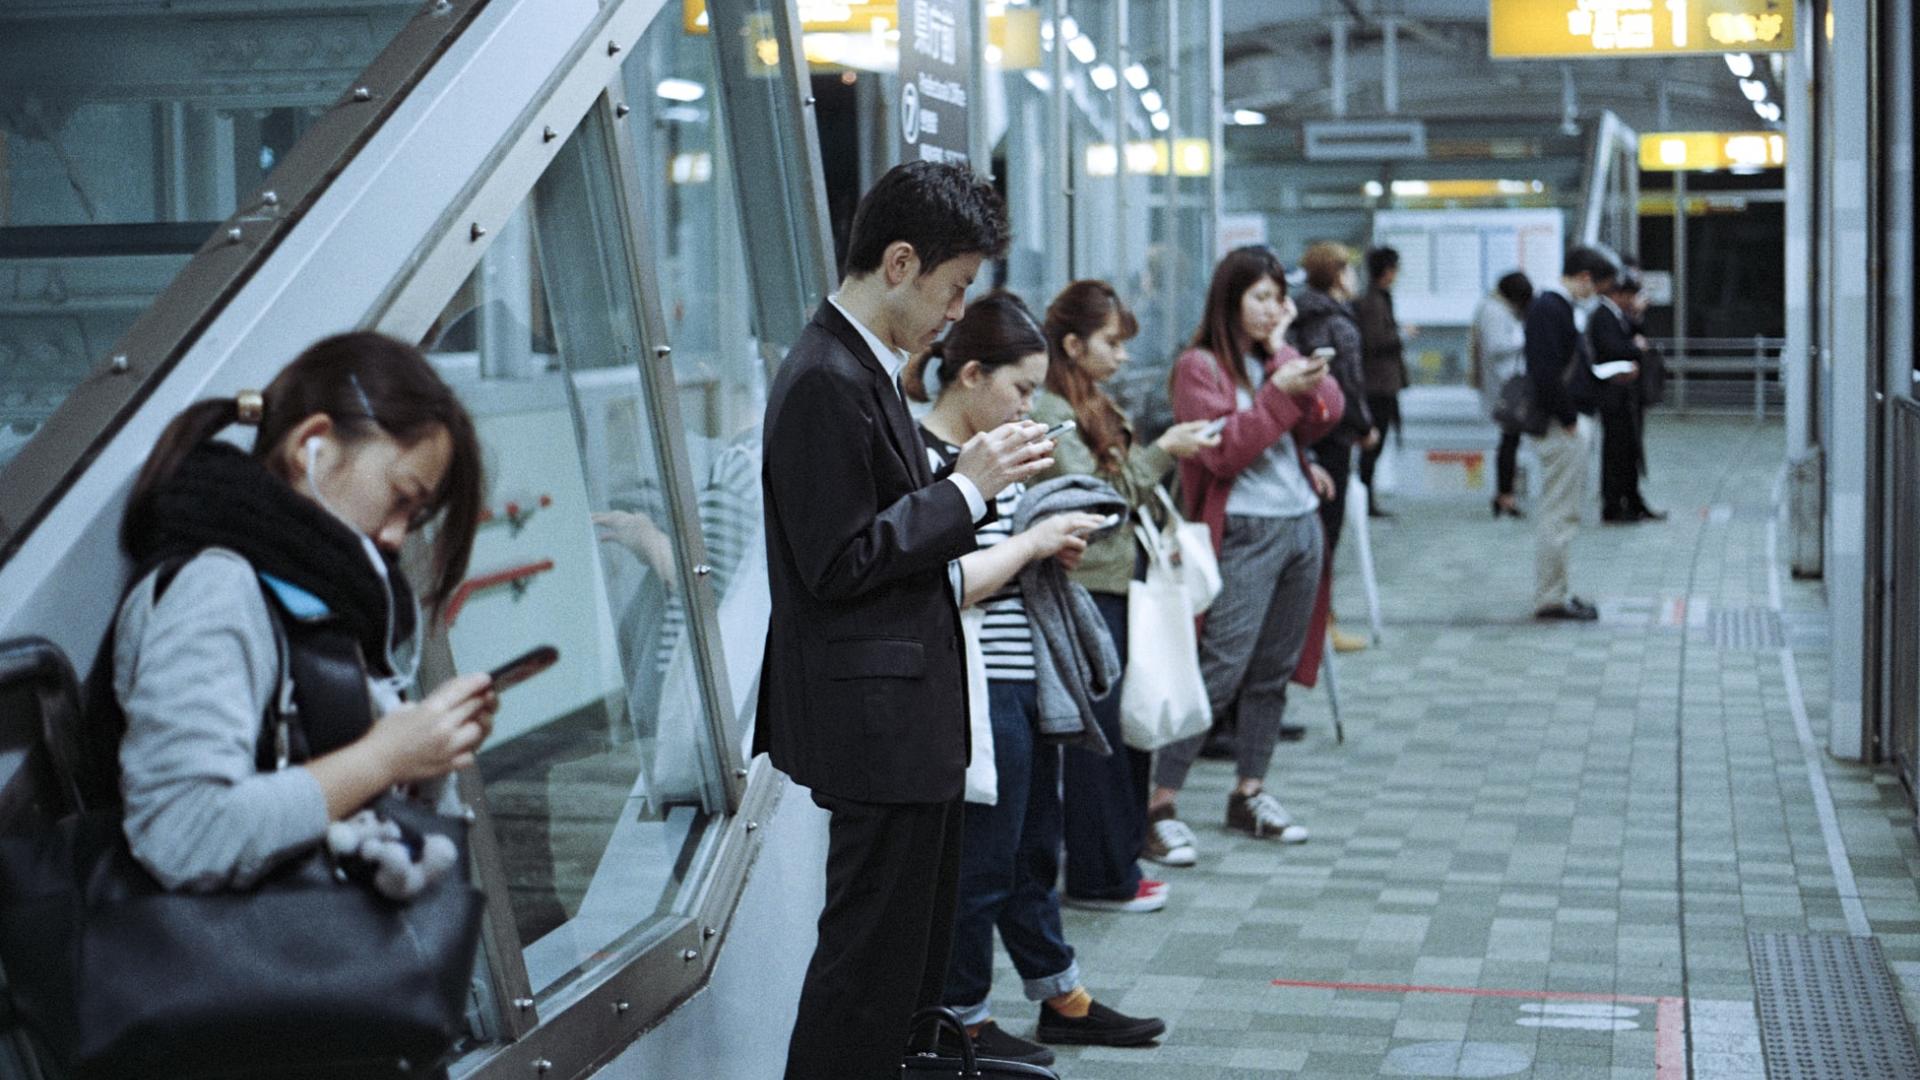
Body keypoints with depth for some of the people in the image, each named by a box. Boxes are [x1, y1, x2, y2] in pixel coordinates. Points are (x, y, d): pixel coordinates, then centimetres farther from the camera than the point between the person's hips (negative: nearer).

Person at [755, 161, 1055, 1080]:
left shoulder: (860, 368, 13)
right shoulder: (826, 382, -19)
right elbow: (840, 564, -22)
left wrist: (970, 476, 5)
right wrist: (967, 489, -16)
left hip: (906, 713, 11)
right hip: (875, 720, -11)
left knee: (911, 960, 19)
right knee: (870, 965, -4)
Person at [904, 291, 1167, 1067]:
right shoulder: (926, 459, -18)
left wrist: (1055, 546, 6)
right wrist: (1033, 542, -17)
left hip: (1024, 682, 10)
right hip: (979, 690, -10)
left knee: (1035, 850, 19)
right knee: (981, 863, 3)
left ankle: (1062, 998, 32)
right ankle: (960, 1020, 17)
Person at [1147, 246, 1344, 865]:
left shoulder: (1279, 359, 15)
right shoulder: (1201, 366, -5)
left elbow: (1325, 417, 0)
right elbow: (1225, 451, -16)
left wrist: (1283, 352, -7)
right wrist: (1280, 392, -20)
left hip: (1301, 524, 7)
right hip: (1246, 533, -7)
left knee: (1274, 670, 10)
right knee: (1219, 669, -12)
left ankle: (1250, 794, 19)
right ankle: (1160, 804, -10)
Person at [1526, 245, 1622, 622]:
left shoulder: (1567, 307, 16)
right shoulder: (1549, 309, -17)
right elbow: (1547, 372, -24)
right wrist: (1568, 419, -19)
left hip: (1567, 422, 11)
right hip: (1558, 426, -11)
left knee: (1561, 515, 16)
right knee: (1558, 513, -5)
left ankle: (1554, 593, 23)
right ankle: (1550, 598, 1)